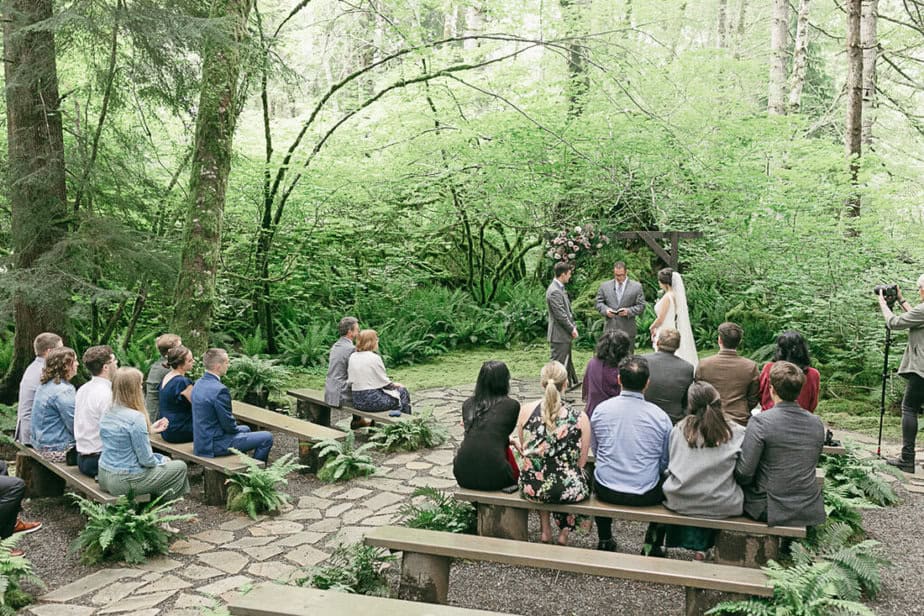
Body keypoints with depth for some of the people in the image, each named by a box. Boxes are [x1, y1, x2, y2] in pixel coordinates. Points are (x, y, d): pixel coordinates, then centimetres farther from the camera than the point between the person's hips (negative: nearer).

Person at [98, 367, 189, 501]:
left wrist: (150, 429, 17)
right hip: (125, 482, -9)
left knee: (165, 460, 26)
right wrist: (161, 461, 0)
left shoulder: (108, 414, 3)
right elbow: (145, 459, -19)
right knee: (180, 466, 7)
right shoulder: (136, 417, -23)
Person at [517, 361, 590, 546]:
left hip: (531, 488, 2)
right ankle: (564, 532, 31)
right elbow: (581, 462, -2)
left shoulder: (525, 410, -8)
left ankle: (546, 531, 36)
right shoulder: (580, 418, -12)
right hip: (569, 491, -1)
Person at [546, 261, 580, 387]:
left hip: (565, 334, 10)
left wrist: (573, 327, 10)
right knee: (557, 363, -3)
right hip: (559, 335, -10)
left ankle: (572, 383, 30)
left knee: (567, 361, 19)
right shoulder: (554, 292, -21)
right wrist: (572, 329, -12)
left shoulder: (560, 288, 12)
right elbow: (560, 315, -22)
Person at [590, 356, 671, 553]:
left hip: (606, 492, 2)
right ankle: (653, 542, 30)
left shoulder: (600, 409, -7)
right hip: (646, 496, -1)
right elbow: (665, 462, 0)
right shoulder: (660, 416, -11)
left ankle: (605, 540, 40)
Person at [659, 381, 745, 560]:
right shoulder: (737, 433, -5)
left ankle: (693, 541, 36)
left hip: (681, 503, 0)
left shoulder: (679, 429, -2)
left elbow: (670, 467, 6)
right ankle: (701, 546, 38)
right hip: (722, 507, 0)